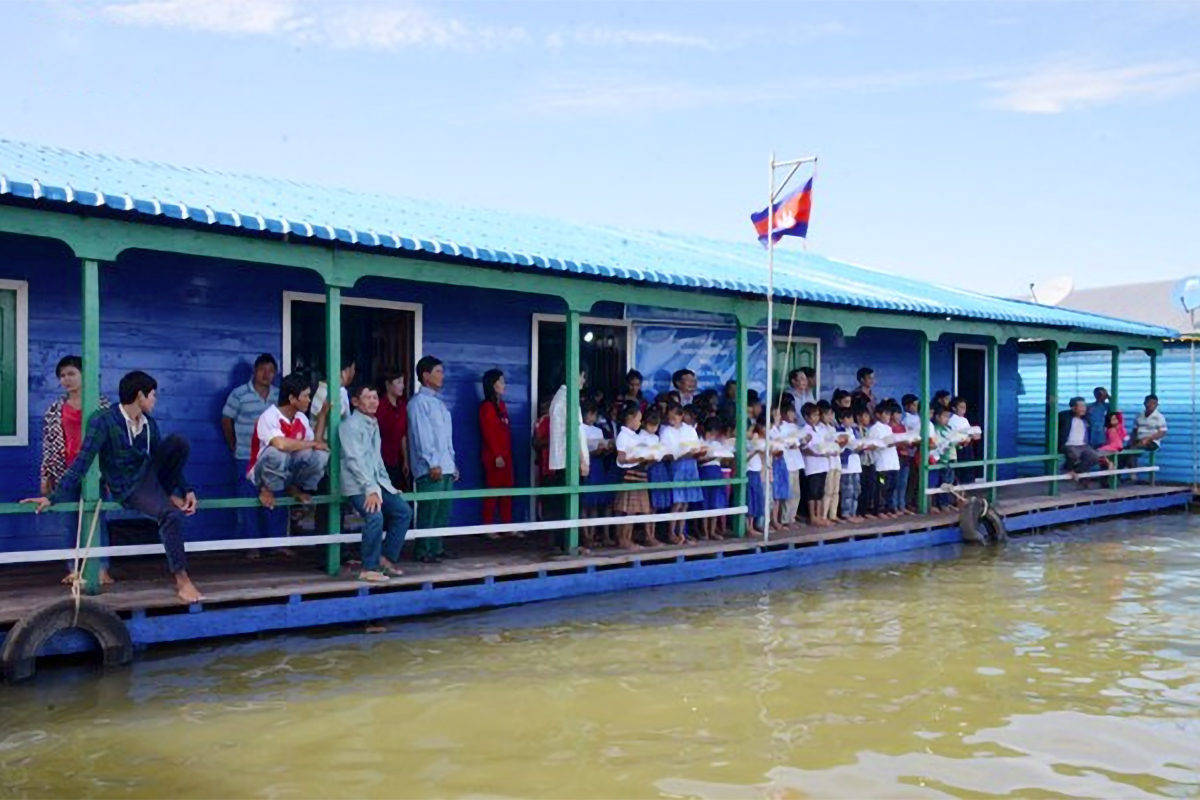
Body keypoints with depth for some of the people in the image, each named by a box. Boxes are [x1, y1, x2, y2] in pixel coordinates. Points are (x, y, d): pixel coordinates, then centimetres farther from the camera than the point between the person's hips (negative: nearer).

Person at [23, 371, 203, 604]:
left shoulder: (149, 424, 3)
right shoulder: (103, 421, -17)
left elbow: (169, 458, 11)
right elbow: (82, 462, -19)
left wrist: (187, 490, 2)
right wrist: (53, 496, -24)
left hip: (151, 474, 6)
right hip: (130, 488, -6)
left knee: (178, 441, -20)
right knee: (171, 514, -33)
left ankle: (168, 495, -1)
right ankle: (182, 580, -26)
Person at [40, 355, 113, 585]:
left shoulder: (101, 404, 1)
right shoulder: (55, 409, 10)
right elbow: (48, 444, 10)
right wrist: (45, 476, 8)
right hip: (65, 472, 3)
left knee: (96, 520, -1)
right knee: (69, 523, 5)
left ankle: (102, 569, 2)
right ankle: (74, 569, 13)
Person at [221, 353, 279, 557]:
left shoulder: (279, 395, 3)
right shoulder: (239, 394, -6)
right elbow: (226, 421, 1)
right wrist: (234, 447, 6)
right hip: (247, 458, -3)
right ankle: (251, 545, 10)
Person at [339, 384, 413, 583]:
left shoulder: (374, 424, 16)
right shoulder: (351, 425, -11)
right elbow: (355, 461, -20)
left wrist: (387, 484, 15)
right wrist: (371, 489, -27)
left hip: (377, 482, 9)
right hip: (357, 485, -9)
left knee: (403, 512, 7)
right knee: (375, 517, -27)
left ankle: (386, 558, 16)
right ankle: (368, 569, -15)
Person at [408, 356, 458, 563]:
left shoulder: (439, 402, 20)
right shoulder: (419, 402, -6)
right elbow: (421, 434, -13)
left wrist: (452, 464, 17)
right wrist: (432, 463, -17)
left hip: (446, 467, 8)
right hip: (430, 468, -8)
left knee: (443, 511, 10)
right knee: (428, 511, -6)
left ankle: (437, 547, 18)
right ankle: (423, 551, 1)